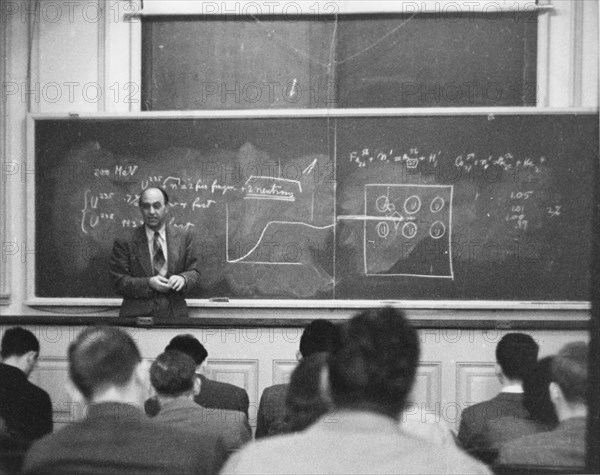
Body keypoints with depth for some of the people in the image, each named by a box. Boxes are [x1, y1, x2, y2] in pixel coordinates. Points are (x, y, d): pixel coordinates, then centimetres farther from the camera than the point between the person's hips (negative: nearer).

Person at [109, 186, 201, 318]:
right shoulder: (125, 241, 3)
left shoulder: (183, 237, 11)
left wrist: (183, 278, -11)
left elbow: (194, 273, 11)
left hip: (174, 313, 4)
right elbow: (119, 280, 0)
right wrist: (148, 283, -14)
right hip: (137, 314, -3)